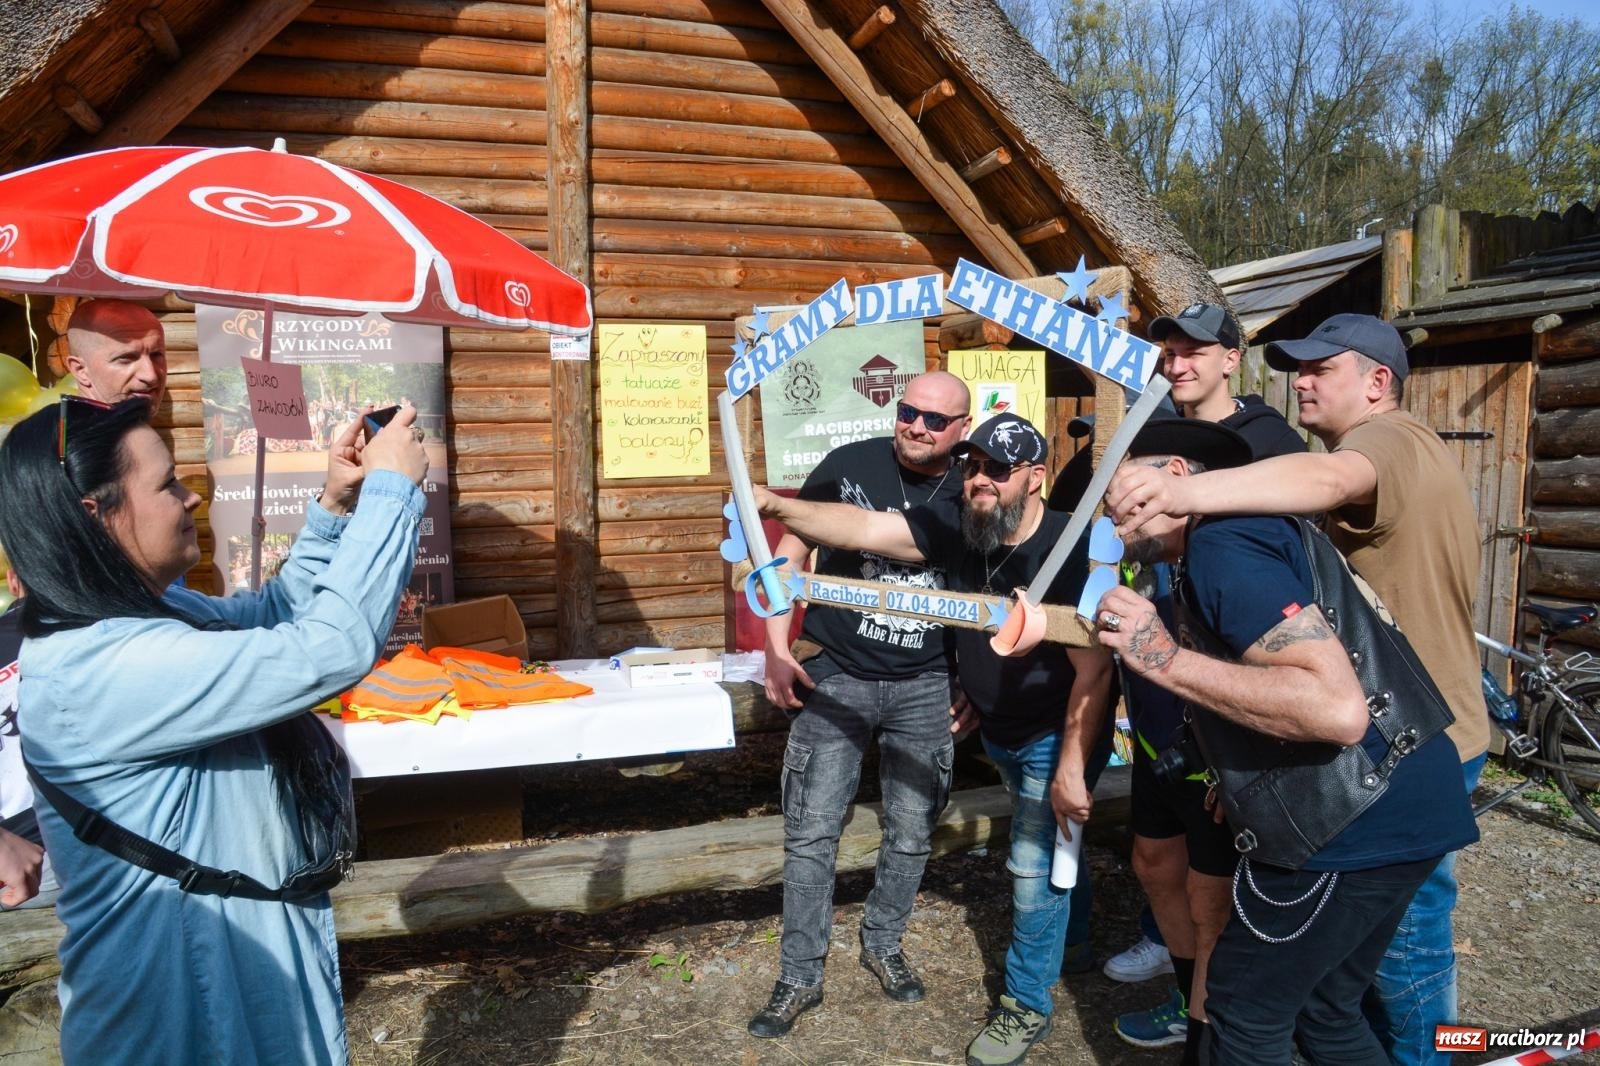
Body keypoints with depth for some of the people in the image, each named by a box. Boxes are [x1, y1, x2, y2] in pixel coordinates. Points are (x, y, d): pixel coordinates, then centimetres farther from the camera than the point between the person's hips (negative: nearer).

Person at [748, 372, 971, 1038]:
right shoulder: (851, 464, -7)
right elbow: (791, 551, 0)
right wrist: (775, 648, -7)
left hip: (924, 689, 2)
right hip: (835, 679, -2)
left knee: (911, 834, 11)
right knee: (812, 832, 1)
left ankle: (882, 945, 37)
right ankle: (800, 977, 19)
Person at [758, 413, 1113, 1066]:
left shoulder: (1068, 551, -28)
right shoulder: (955, 530, -12)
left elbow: (1094, 670, -27)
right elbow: (862, 530, -20)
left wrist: (1072, 769, -28)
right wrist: (775, 506, -34)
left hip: (1058, 736, -6)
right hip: (999, 733, 6)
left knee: (1035, 866, 0)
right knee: (1049, 849, 26)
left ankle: (1027, 1006, 20)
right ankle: (1065, 942, 52)